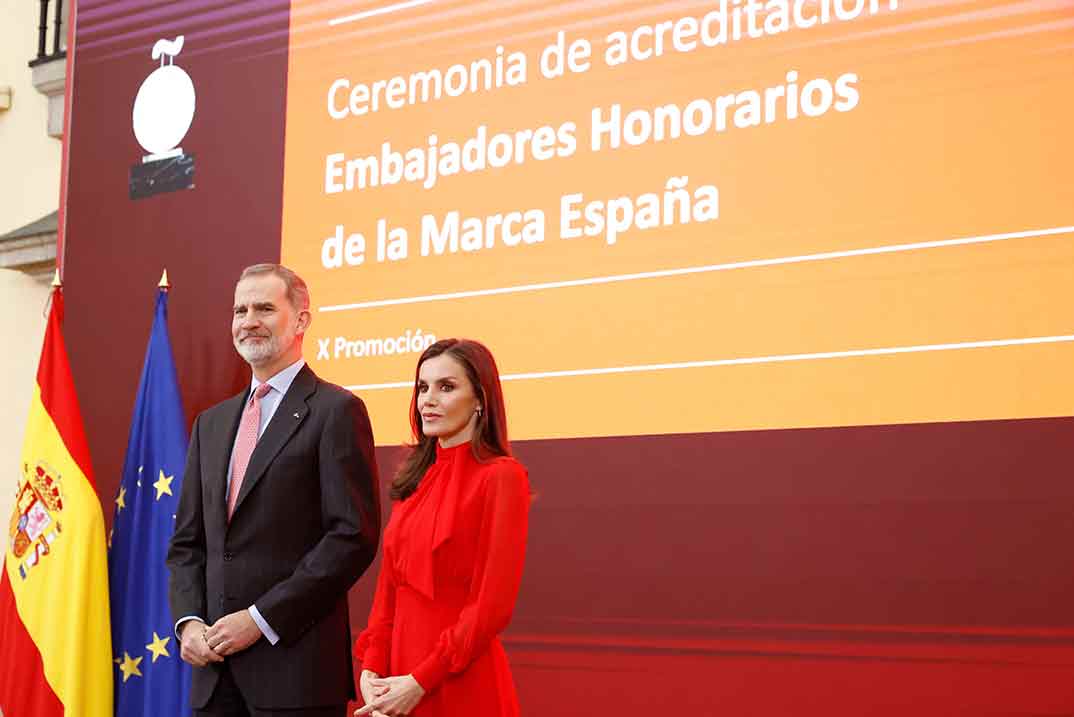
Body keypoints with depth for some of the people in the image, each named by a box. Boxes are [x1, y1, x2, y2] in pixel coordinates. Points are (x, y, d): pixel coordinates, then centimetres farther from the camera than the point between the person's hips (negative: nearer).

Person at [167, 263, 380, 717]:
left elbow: (353, 537, -12)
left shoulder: (335, 411, -5)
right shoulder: (211, 423, 16)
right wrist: (189, 621, 0)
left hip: (296, 666, -6)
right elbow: (186, 542, 17)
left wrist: (260, 619, -14)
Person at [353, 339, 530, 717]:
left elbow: (493, 605, -15)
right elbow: (389, 586, 10)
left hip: (462, 686, -6)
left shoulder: (500, 476, -11)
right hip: (400, 670, 6)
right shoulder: (416, 479, 9)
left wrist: (420, 682, -16)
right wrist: (372, 668, -3)